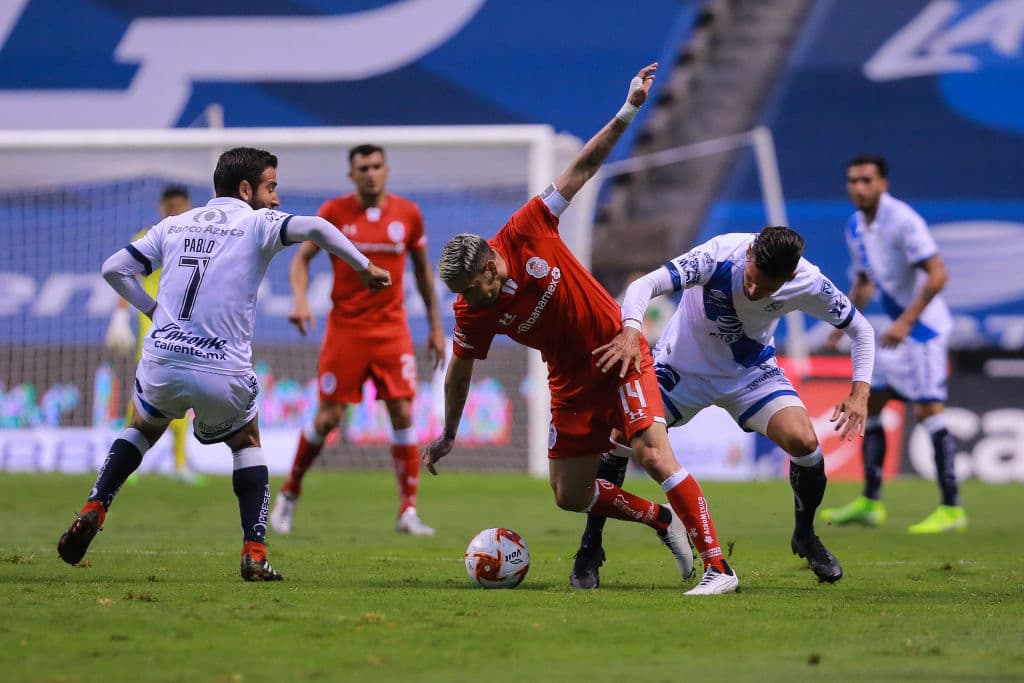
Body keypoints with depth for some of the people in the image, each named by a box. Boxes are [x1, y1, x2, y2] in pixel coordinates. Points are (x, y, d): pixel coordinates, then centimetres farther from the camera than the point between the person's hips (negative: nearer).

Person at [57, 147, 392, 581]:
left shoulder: (174, 225, 16)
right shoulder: (255, 222, 1)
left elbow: (114, 269, 15)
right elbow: (315, 228, -16)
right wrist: (364, 268, -7)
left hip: (161, 365, 3)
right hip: (222, 374, -3)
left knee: (144, 428, 33)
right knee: (247, 443, 23)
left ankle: (92, 513, 16)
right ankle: (255, 556, 11)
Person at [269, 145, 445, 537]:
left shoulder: (408, 214, 3)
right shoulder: (334, 212, -3)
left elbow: (423, 268, 13)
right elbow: (301, 257, 2)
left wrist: (435, 326, 13)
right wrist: (300, 301, -16)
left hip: (392, 328, 2)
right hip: (345, 327, -2)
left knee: (403, 414, -7)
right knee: (328, 418, -2)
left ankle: (408, 511, -1)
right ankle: (289, 494, 19)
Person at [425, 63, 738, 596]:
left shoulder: (525, 232, -18)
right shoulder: (471, 313, -12)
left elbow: (583, 167, -11)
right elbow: (459, 372, 6)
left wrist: (627, 112, -16)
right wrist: (447, 437, 13)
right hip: (572, 383, 4)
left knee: (653, 456, -19)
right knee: (569, 495, 2)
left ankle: (718, 567, -18)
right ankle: (661, 519, 26)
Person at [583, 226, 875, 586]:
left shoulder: (808, 283, -23)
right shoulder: (719, 256, -33)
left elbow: (860, 328, -7)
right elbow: (645, 285, -40)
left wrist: (860, 392, -20)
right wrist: (631, 331, -60)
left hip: (752, 372, 1)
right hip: (684, 365, -1)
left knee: (804, 441, -21)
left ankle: (805, 535, 9)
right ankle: (590, 547, 5)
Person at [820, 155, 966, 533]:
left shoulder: (902, 221, -19)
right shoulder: (856, 227, 8)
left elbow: (937, 274, -23)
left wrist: (905, 322, -27)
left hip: (924, 327, -9)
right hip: (897, 330, 9)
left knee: (928, 411, -13)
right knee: (868, 405, 9)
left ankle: (951, 509, -11)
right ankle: (870, 503, 16)